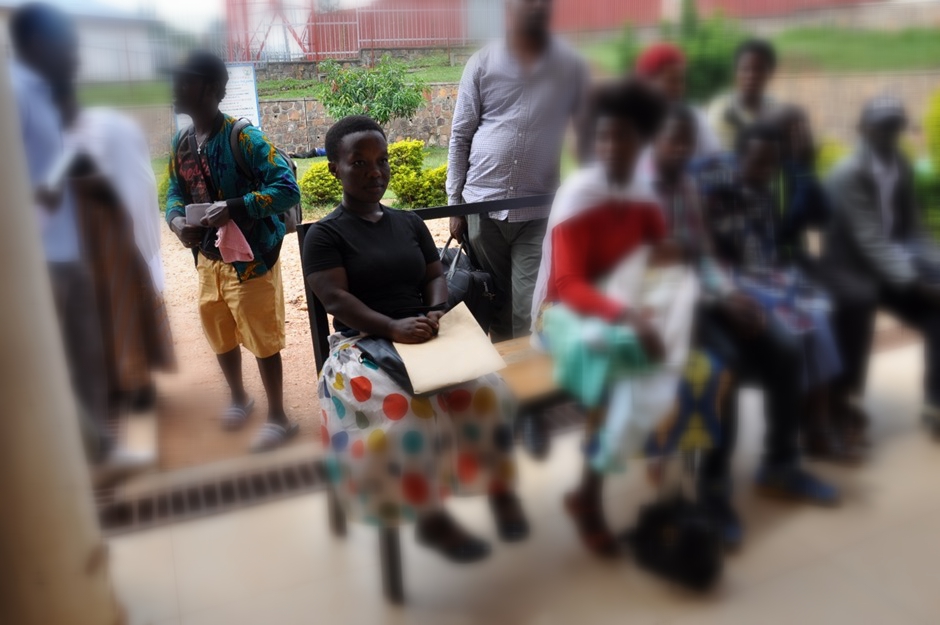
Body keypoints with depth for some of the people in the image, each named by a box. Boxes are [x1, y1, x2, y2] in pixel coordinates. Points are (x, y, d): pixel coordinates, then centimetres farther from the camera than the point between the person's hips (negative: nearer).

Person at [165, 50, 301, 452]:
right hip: (207, 258, 7)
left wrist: (234, 207, -30)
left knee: (262, 341, 4)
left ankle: (278, 418, 21)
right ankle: (239, 399, 44)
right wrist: (176, 219, -8)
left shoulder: (243, 138, -17)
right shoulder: (181, 144, 4)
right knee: (220, 337, 20)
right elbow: (175, 192, 15)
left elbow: (288, 188, -22)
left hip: (249, 259, -7)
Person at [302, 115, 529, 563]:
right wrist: (392, 327, -26)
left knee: (488, 390, -22)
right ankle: (430, 519, -14)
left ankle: (500, 488, -3)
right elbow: (335, 297, -11)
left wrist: (437, 311, -11)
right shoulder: (325, 234, 1)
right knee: (405, 416, -33)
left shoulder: (410, 223, 17)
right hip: (363, 347, -4)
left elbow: (435, 276, 13)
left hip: (423, 338, 4)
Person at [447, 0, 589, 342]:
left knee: (532, 313, -2)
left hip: (539, 211, -1)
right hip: (482, 205, 1)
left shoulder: (571, 66, 1)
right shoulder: (482, 63, 1)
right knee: (492, 301, 14)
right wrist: (455, 204, 1)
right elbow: (460, 137, 3)